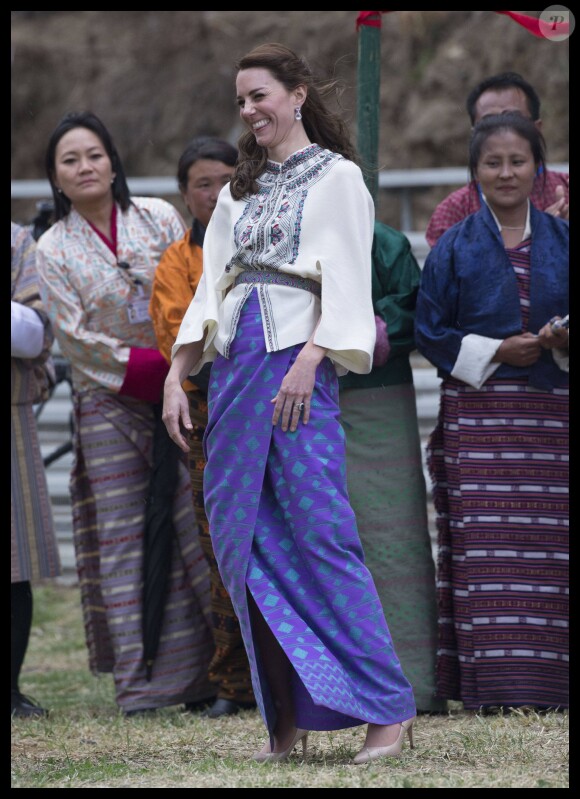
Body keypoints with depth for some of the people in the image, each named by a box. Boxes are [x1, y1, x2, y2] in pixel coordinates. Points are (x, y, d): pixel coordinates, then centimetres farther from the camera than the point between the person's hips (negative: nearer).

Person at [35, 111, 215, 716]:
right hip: (110, 409, -1)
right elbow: (75, 336, -5)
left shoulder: (159, 217, 6)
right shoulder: (53, 249, 3)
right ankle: (141, 684, -2)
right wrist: (150, 368, -14)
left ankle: (196, 675, 0)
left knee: (196, 527, -4)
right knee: (123, 538, -4)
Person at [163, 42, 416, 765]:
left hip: (298, 361, -7)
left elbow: (346, 281, -6)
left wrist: (308, 363, -19)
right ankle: (287, 717, 5)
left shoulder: (336, 177, 3)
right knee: (240, 538, 1)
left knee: (319, 531, -14)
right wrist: (175, 375, 10)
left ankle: (388, 706, -11)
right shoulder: (239, 190, 22)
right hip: (234, 365, 7)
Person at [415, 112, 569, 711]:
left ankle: (545, 683, 3)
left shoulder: (562, 242, 10)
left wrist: (562, 342, -10)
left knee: (547, 555, -1)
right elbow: (430, 332, 3)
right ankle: (494, 687, -10)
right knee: (487, 554, -9)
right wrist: (494, 352, -9)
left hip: (551, 415, 2)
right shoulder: (455, 248, 5)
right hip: (478, 418, -2)